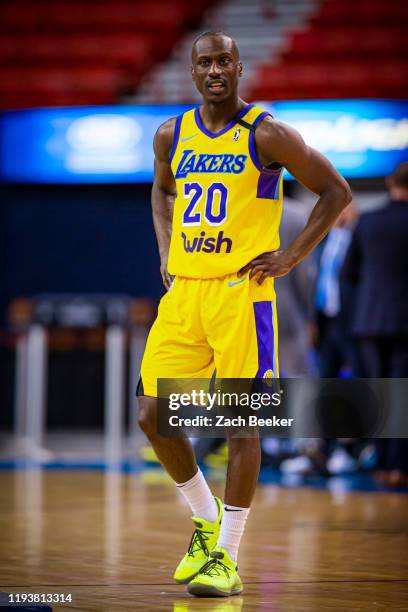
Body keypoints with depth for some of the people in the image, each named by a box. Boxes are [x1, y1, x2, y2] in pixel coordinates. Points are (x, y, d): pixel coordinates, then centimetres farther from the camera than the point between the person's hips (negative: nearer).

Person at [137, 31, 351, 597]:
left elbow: (336, 191, -1)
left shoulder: (267, 134, -6)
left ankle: (226, 558, 2)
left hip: (241, 293, -5)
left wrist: (291, 256, -7)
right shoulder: (172, 135, 9)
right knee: (154, 415, 0)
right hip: (182, 293, 5)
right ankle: (206, 520, 22)